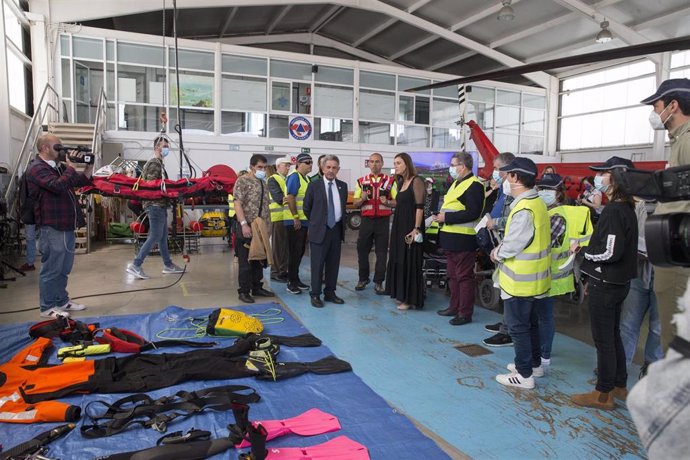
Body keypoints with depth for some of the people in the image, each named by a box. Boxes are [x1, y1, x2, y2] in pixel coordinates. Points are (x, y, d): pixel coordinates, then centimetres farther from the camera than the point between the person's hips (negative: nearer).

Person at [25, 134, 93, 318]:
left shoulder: (59, 167, 16)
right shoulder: (36, 169, -11)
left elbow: (82, 181, 19)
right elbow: (58, 185, -28)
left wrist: (89, 166, 2)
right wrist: (71, 166, -16)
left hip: (66, 225, 9)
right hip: (52, 228, -9)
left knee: (64, 268, 17)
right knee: (51, 269, 0)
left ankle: (62, 301, 29)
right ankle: (47, 307, 11)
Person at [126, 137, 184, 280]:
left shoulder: (159, 163, 19)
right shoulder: (154, 163, -12)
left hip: (160, 205, 10)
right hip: (156, 205, -10)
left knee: (163, 236, 13)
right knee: (155, 237, -11)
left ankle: (167, 265, 21)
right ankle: (135, 265, -9)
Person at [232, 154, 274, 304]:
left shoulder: (263, 183, 14)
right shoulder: (243, 181, -8)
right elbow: (237, 204, -15)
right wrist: (244, 224, -23)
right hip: (246, 228, -7)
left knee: (259, 259, 13)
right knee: (245, 261, -1)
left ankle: (257, 288, 24)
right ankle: (244, 291, 8)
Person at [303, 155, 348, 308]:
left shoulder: (343, 186, 8)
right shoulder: (314, 186, -3)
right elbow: (307, 208, 5)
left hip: (337, 229, 4)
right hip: (319, 230, -4)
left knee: (334, 263, 10)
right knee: (317, 264, 0)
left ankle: (330, 293, 21)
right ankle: (315, 295, 10)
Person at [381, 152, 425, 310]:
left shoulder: (416, 181, -10)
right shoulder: (401, 182, 15)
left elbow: (419, 207, -16)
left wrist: (416, 229, -22)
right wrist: (387, 202, -1)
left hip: (410, 226, -9)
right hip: (399, 225, 9)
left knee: (409, 261, -3)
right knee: (398, 260, 12)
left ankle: (411, 299, 6)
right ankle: (402, 294, 23)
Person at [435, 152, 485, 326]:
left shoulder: (474, 185, -14)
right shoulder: (457, 183, 18)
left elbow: (472, 213, -24)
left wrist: (447, 217, -21)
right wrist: (441, 216, 9)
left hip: (463, 240, -10)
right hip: (451, 238, 10)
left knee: (464, 277, -1)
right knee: (453, 275, 17)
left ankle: (465, 313, 9)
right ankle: (454, 307, 29)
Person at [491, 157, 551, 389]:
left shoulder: (524, 210, -25)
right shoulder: (537, 203, 7)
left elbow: (511, 247, -23)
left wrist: (497, 253, -4)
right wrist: (502, 247, 2)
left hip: (521, 280, -10)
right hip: (535, 277, 10)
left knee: (518, 326, 3)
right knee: (530, 322, 22)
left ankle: (524, 375, 13)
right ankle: (534, 363, 36)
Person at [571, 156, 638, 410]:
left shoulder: (613, 210, -20)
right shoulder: (626, 208, 9)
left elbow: (610, 252, -25)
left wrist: (584, 250, -10)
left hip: (606, 284, -9)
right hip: (618, 282, 9)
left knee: (603, 339, 2)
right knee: (613, 335, 21)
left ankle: (603, 394, 14)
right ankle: (619, 385, 34)